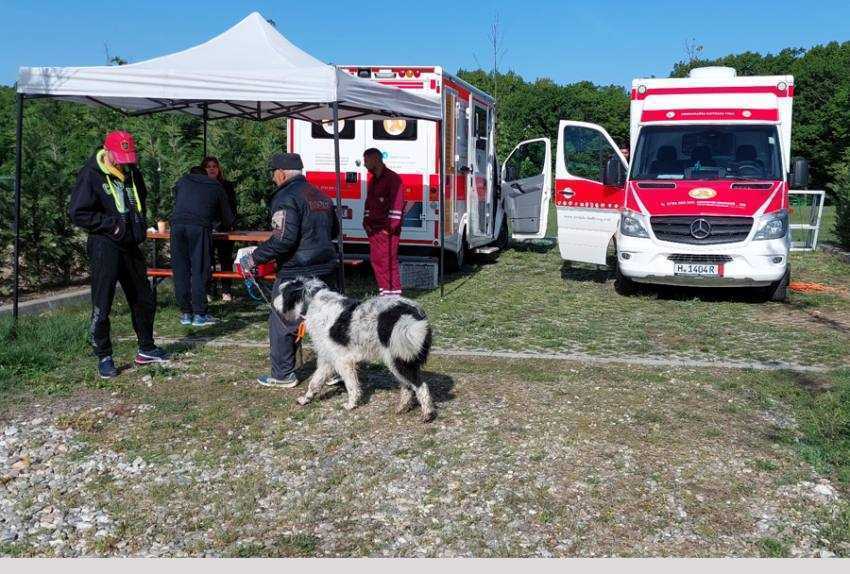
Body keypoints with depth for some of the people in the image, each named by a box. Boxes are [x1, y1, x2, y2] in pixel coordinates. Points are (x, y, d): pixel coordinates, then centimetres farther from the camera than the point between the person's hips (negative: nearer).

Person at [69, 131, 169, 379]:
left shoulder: (132, 172, 9)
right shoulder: (90, 175, -10)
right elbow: (78, 213, -13)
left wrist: (139, 223, 10)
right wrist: (112, 224, -17)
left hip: (131, 245, 7)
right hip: (104, 247, -7)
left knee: (143, 300, 13)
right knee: (102, 305, -3)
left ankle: (146, 349, 27)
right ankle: (104, 357, 8)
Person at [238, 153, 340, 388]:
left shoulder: (286, 198, -14)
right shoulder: (321, 196, 13)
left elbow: (284, 238, -25)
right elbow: (334, 231, 24)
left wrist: (255, 257, -17)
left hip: (296, 273, -8)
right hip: (326, 270, 8)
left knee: (281, 323, 6)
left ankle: (283, 375, 13)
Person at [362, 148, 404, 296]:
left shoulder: (392, 178, -9)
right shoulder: (373, 180, 19)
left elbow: (397, 203, -15)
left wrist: (391, 225, -18)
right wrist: (366, 220, 12)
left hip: (387, 229, -9)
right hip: (373, 228, 9)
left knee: (388, 259, -11)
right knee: (375, 259, 9)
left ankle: (394, 292, -6)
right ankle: (384, 290, 16)